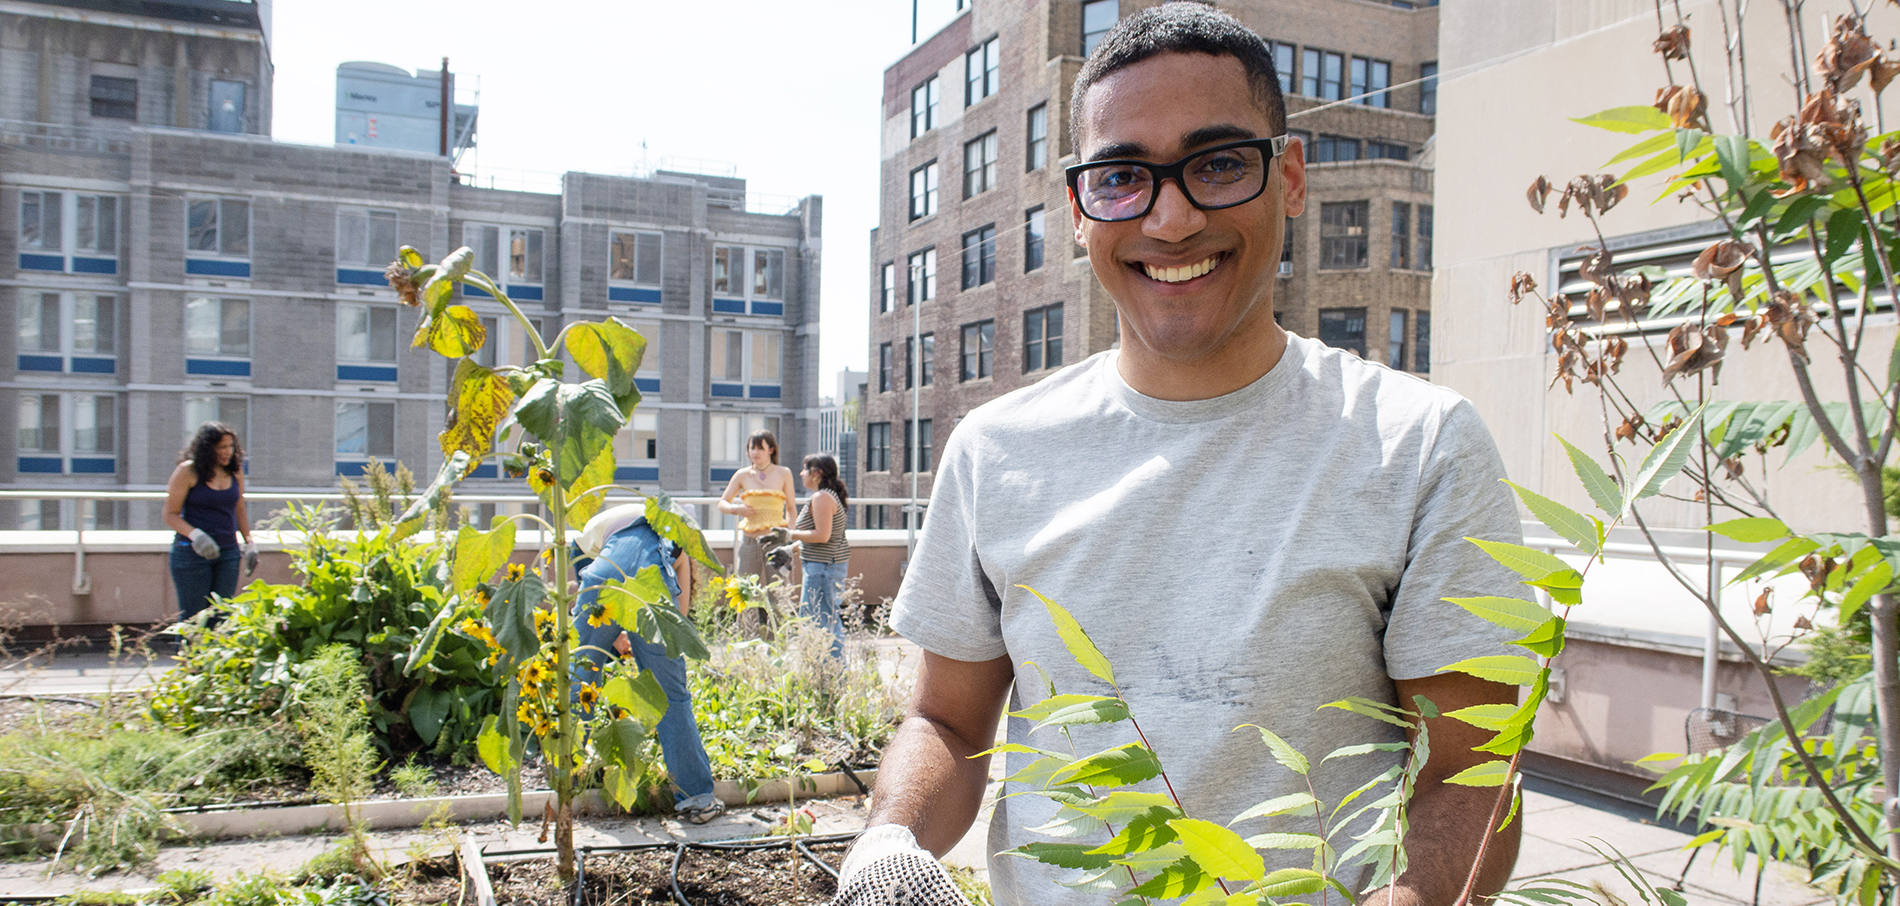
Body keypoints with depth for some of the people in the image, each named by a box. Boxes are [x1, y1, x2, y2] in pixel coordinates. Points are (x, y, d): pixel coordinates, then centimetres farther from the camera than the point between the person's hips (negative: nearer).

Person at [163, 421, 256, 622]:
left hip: (228, 552, 4)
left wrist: (249, 544, 11)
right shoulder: (187, 471, -8)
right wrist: (195, 535, -22)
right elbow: (170, 515, -6)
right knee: (192, 619, -1)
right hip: (192, 553, -4)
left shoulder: (235, 470, 7)